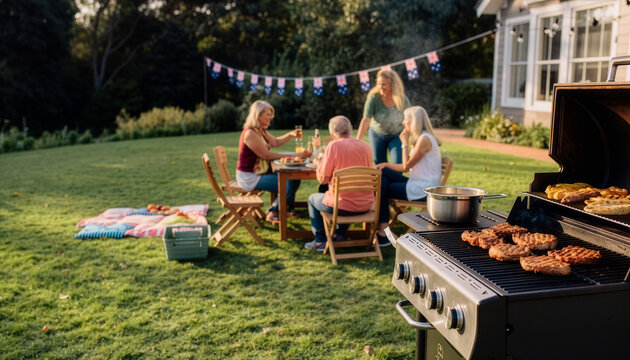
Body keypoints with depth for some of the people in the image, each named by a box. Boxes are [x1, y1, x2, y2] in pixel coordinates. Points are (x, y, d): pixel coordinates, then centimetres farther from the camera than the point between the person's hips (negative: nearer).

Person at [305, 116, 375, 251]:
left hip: (342, 206, -5)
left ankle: (320, 241, 26)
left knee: (313, 199, 24)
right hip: (366, 206, 5)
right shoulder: (365, 146, 3)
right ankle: (338, 234, 41)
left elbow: (322, 179, -11)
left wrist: (319, 165, 10)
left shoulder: (334, 146, -13)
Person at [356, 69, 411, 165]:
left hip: (396, 135, 0)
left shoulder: (403, 100, -18)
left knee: (397, 164, -10)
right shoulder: (373, 97, -23)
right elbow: (366, 120, -27)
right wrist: (357, 141, -34)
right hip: (377, 134, 0)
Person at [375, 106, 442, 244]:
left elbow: (407, 165, -16)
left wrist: (405, 143, -10)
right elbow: (406, 167, 14)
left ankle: (382, 233, 5)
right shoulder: (420, 138, 15)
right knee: (383, 174, -1)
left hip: (423, 190, -9)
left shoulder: (424, 139, -16)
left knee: (383, 189, -5)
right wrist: (386, 165, 3)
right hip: (417, 183, 9)